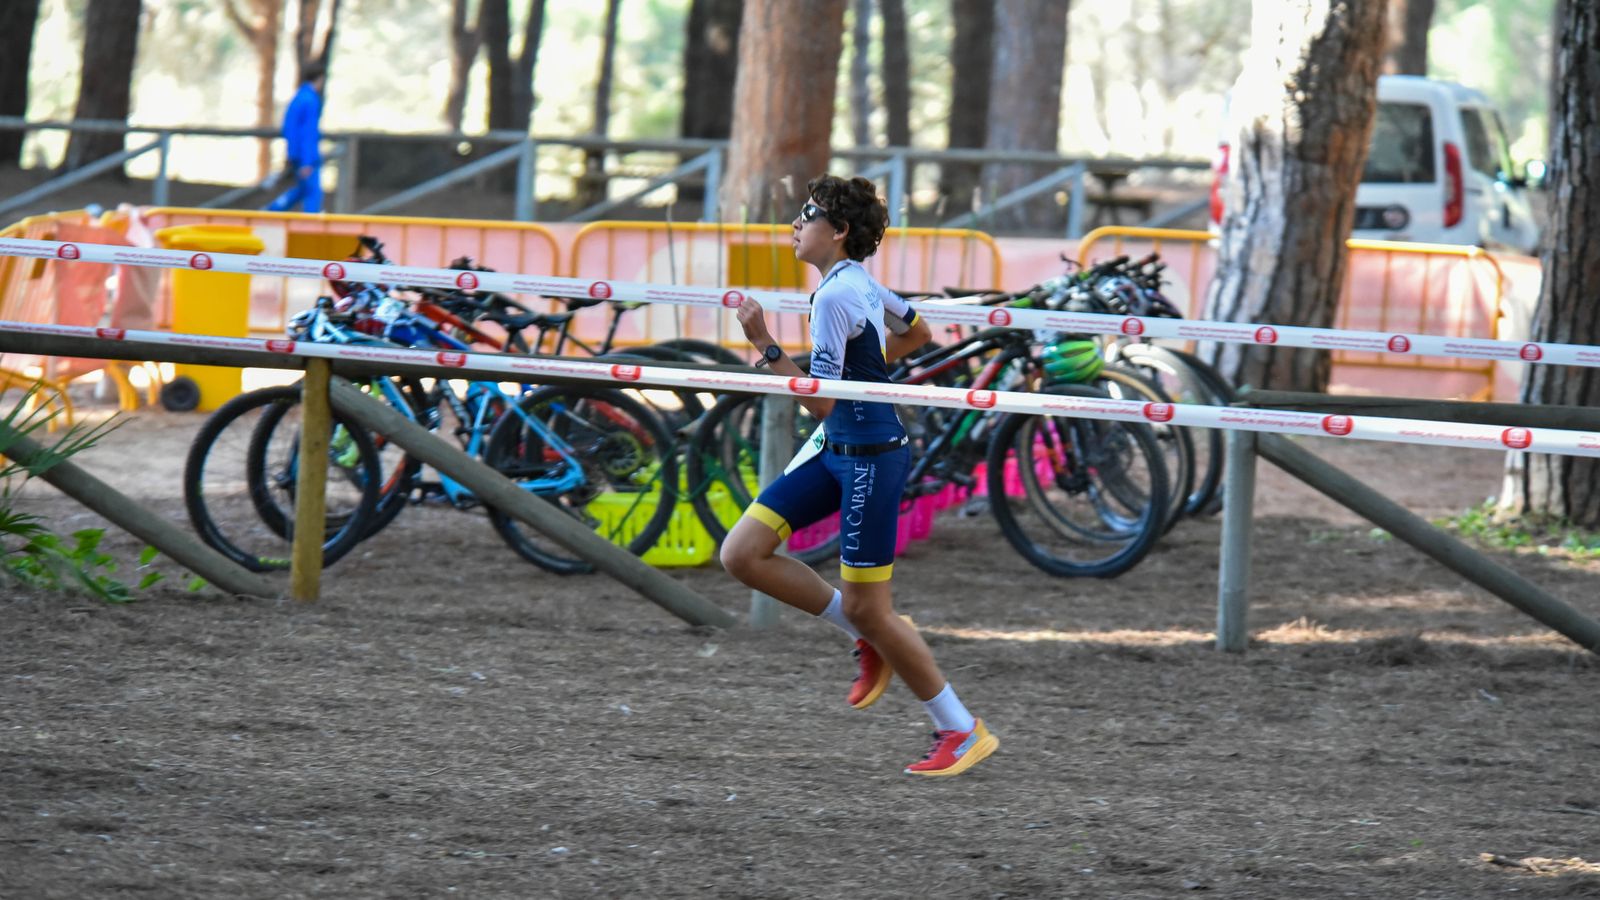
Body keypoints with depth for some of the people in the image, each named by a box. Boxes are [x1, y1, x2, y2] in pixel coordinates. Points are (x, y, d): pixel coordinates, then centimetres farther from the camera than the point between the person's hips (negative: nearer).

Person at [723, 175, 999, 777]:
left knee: (868, 610, -2)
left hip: (870, 457, -9)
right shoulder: (861, 282, 7)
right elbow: (917, 333, 25)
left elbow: (821, 403, -23)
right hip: (836, 450, 9)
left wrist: (765, 345, -24)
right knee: (742, 554, 2)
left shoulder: (835, 298, -20)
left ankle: (963, 732, 10)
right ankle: (870, 636, 13)